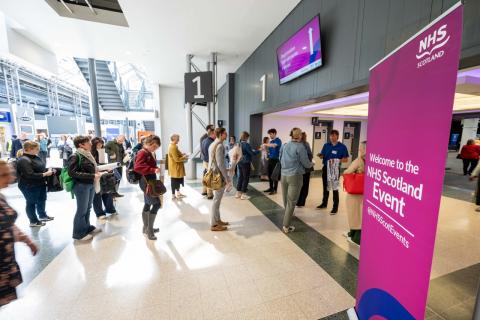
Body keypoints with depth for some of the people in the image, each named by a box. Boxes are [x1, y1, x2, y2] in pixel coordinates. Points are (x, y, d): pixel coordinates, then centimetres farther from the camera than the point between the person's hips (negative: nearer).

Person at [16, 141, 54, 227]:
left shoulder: (35, 157, 3)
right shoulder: (24, 160, -23)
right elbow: (30, 175, -29)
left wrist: (48, 170, 1)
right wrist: (45, 174, -25)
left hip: (40, 184, 9)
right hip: (29, 187, -9)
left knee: (42, 200, 22)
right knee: (31, 203, 9)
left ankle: (42, 216, 42)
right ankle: (33, 221, 25)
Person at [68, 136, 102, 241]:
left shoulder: (88, 154, 9)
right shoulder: (75, 156, -14)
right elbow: (72, 173, -21)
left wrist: (97, 173, 2)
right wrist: (92, 176, -24)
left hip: (91, 185, 7)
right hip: (81, 186, -7)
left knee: (88, 208, 18)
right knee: (82, 210, 4)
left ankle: (87, 227, 34)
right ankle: (79, 233, 20)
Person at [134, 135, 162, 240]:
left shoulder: (150, 153, 13)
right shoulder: (142, 153, -16)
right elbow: (137, 167, -30)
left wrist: (155, 169, 7)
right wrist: (153, 170, -39)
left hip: (150, 182, 10)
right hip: (146, 182, -10)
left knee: (147, 204, 17)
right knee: (157, 204, -10)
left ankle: (146, 228, 31)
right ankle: (149, 229, 1)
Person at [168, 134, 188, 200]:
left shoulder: (173, 146, 10)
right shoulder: (173, 147, -22)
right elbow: (177, 159, -24)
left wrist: (182, 155, 7)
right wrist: (184, 157, -12)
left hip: (176, 167, 10)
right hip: (175, 167, -10)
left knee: (178, 180, 18)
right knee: (174, 181, 0)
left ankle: (178, 193, 30)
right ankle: (173, 195, 10)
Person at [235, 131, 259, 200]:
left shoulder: (239, 144, 8)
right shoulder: (246, 144, -16)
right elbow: (252, 153, -13)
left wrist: (252, 150, 22)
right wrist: (259, 150, -1)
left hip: (240, 163, 8)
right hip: (245, 163, -8)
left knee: (240, 177, 14)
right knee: (246, 178, 1)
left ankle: (238, 193, 20)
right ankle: (243, 194, 6)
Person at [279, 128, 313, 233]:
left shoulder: (284, 145, 6)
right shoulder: (300, 147, -10)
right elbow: (306, 163, -4)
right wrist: (311, 164, 17)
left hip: (284, 175, 6)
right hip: (295, 176, -5)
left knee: (286, 199, 20)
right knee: (291, 201, 1)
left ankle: (288, 215, 44)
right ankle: (286, 226, 4)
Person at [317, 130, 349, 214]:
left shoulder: (342, 147, -5)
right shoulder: (326, 145, 5)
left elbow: (346, 159, -4)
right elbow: (322, 156, 5)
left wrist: (337, 160, -20)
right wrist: (320, 155, -18)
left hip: (335, 169, -4)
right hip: (326, 168, 4)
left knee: (335, 188, 1)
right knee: (325, 187, 16)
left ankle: (335, 207, 13)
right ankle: (324, 203, 31)